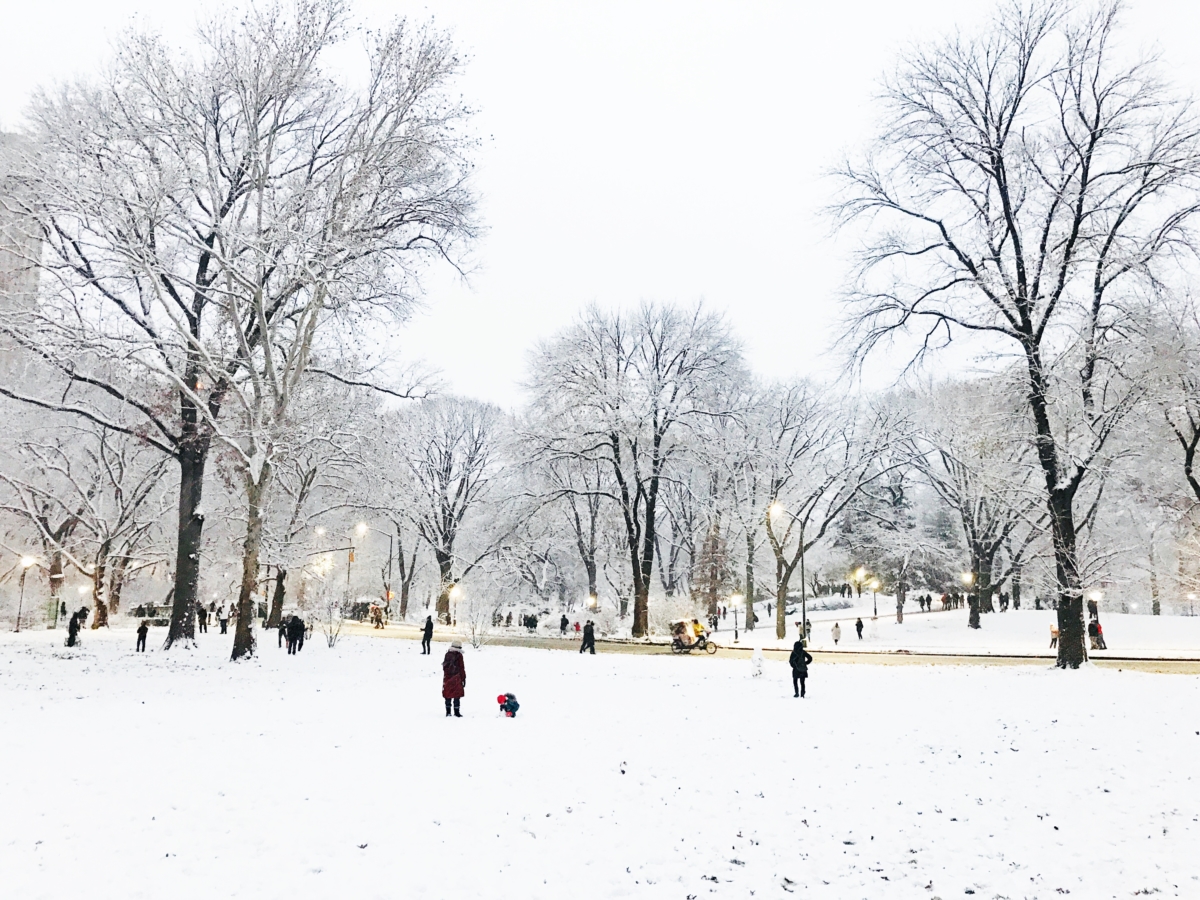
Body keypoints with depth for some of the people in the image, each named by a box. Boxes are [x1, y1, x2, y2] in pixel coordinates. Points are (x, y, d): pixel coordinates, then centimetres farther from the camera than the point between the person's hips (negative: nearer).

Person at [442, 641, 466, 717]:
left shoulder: (447, 654, 7)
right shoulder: (459, 655, -10)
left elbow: (444, 666, 15)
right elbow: (462, 668, -9)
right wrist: (463, 679, -3)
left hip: (447, 677, 5)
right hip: (456, 678, -5)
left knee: (448, 695, 10)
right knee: (457, 695, 2)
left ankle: (448, 711, 12)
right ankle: (456, 712, 1)